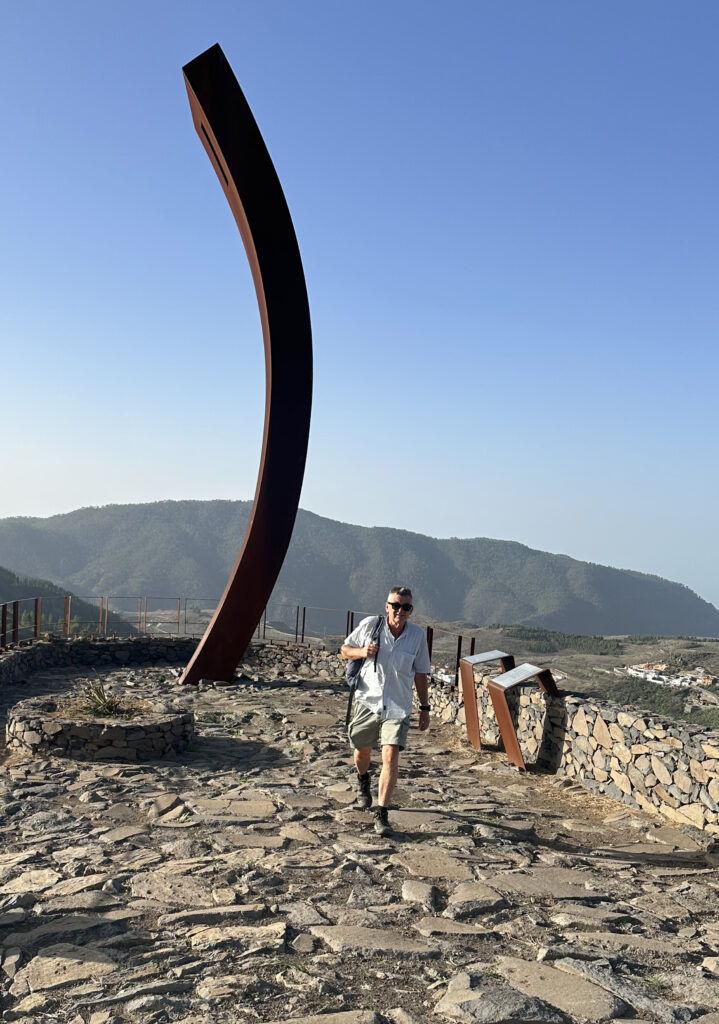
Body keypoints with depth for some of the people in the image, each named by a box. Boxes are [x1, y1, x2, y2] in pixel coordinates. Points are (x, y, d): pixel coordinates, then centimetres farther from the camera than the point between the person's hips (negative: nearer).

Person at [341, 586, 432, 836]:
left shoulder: (418, 635, -4)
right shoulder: (370, 625, -7)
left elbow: (420, 673, 6)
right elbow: (345, 649, 7)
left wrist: (425, 708, 9)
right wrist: (361, 652, -15)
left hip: (397, 707, -1)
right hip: (367, 701, 1)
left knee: (391, 756, -14)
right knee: (362, 750, 16)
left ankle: (382, 815, -6)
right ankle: (363, 781, 51)